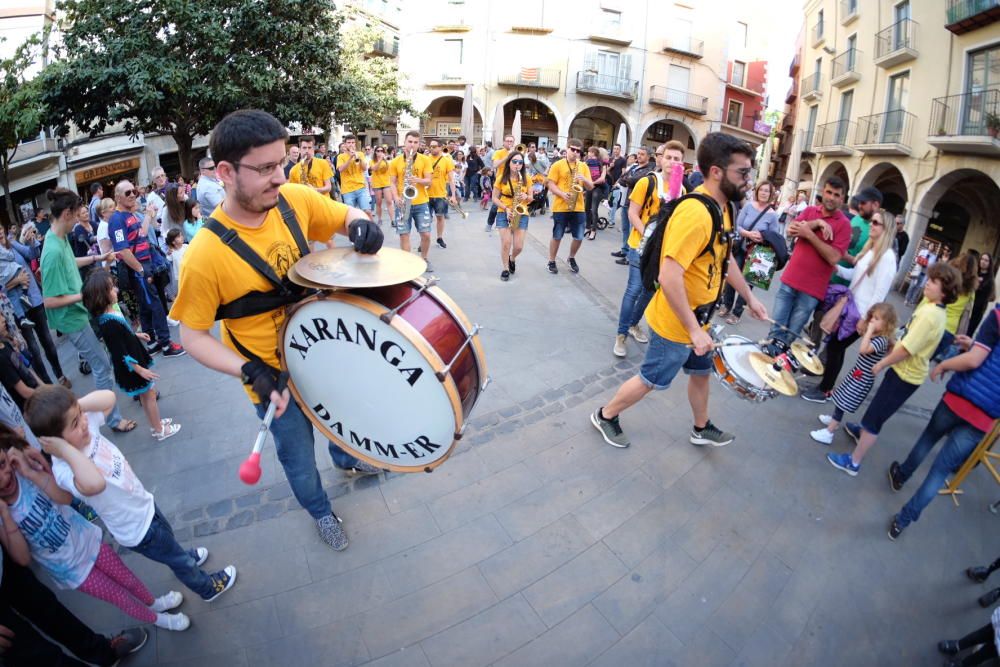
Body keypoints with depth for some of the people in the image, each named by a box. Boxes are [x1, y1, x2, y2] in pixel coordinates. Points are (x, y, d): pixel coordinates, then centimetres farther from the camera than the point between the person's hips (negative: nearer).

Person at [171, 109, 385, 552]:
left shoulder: (295, 199, -16)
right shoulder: (205, 255, -28)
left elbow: (348, 215, 1)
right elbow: (192, 336, -16)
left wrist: (360, 227, -22)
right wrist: (251, 372, -29)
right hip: (274, 377, -4)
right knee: (298, 458, 19)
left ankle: (345, 459, 65)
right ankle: (319, 510, 51)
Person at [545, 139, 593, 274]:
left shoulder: (583, 166, 10)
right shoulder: (557, 165, -1)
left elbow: (591, 187, 8)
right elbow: (550, 184, -6)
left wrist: (584, 179, -12)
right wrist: (563, 194, -19)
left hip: (578, 207, 4)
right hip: (560, 207, -3)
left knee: (579, 237, 5)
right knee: (557, 236, 3)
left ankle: (572, 258, 29)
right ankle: (552, 261, 19)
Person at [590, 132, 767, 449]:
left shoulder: (722, 208, 4)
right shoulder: (695, 213, -28)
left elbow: (725, 259, 19)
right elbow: (669, 278, -33)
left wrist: (749, 297, 22)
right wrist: (694, 330, -27)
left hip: (697, 320, 9)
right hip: (675, 323, -9)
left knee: (701, 373, 25)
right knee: (651, 380, 9)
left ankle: (702, 429, 47)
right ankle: (605, 416, 31)